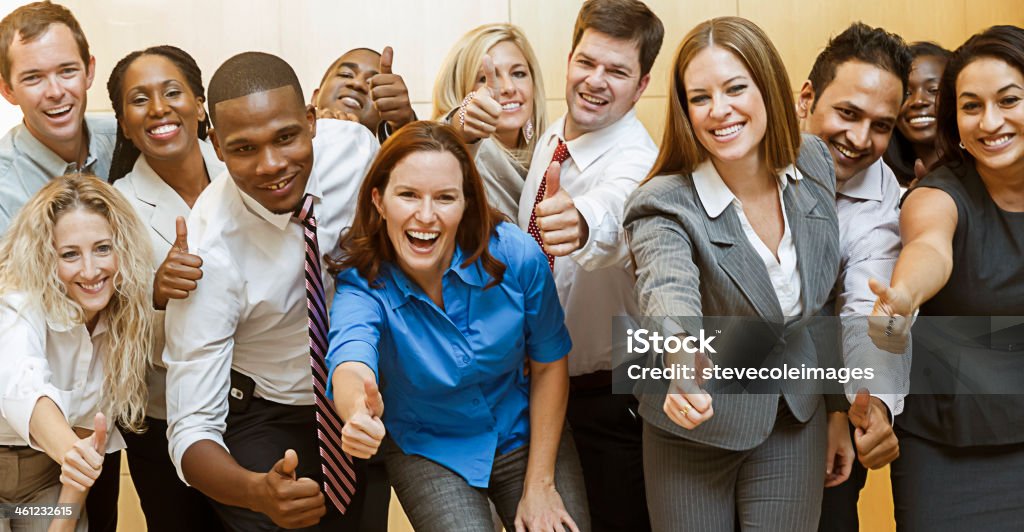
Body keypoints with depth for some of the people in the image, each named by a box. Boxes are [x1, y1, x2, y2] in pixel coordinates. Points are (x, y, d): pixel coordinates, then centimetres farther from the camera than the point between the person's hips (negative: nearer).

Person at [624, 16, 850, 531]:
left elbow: (826, 294, 5)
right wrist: (684, 369, -65)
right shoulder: (663, 206, -23)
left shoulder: (815, 163, -8)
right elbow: (668, 290, -44)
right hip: (698, 426, -3)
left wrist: (839, 407, 9)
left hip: (796, 419, 3)